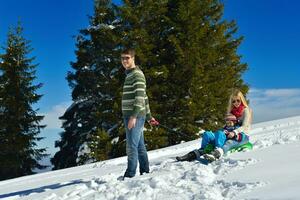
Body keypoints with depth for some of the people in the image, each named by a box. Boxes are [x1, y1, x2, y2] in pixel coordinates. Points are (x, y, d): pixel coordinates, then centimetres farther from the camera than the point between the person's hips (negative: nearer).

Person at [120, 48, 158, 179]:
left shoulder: (137, 74, -9)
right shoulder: (129, 75, 21)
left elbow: (140, 96, -19)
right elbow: (144, 97, 23)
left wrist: (134, 116, -27)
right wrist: (148, 116, 25)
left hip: (135, 116, -10)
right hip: (130, 116, 10)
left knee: (132, 146, -11)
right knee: (140, 146, 12)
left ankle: (130, 175, -10)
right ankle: (145, 172, 18)